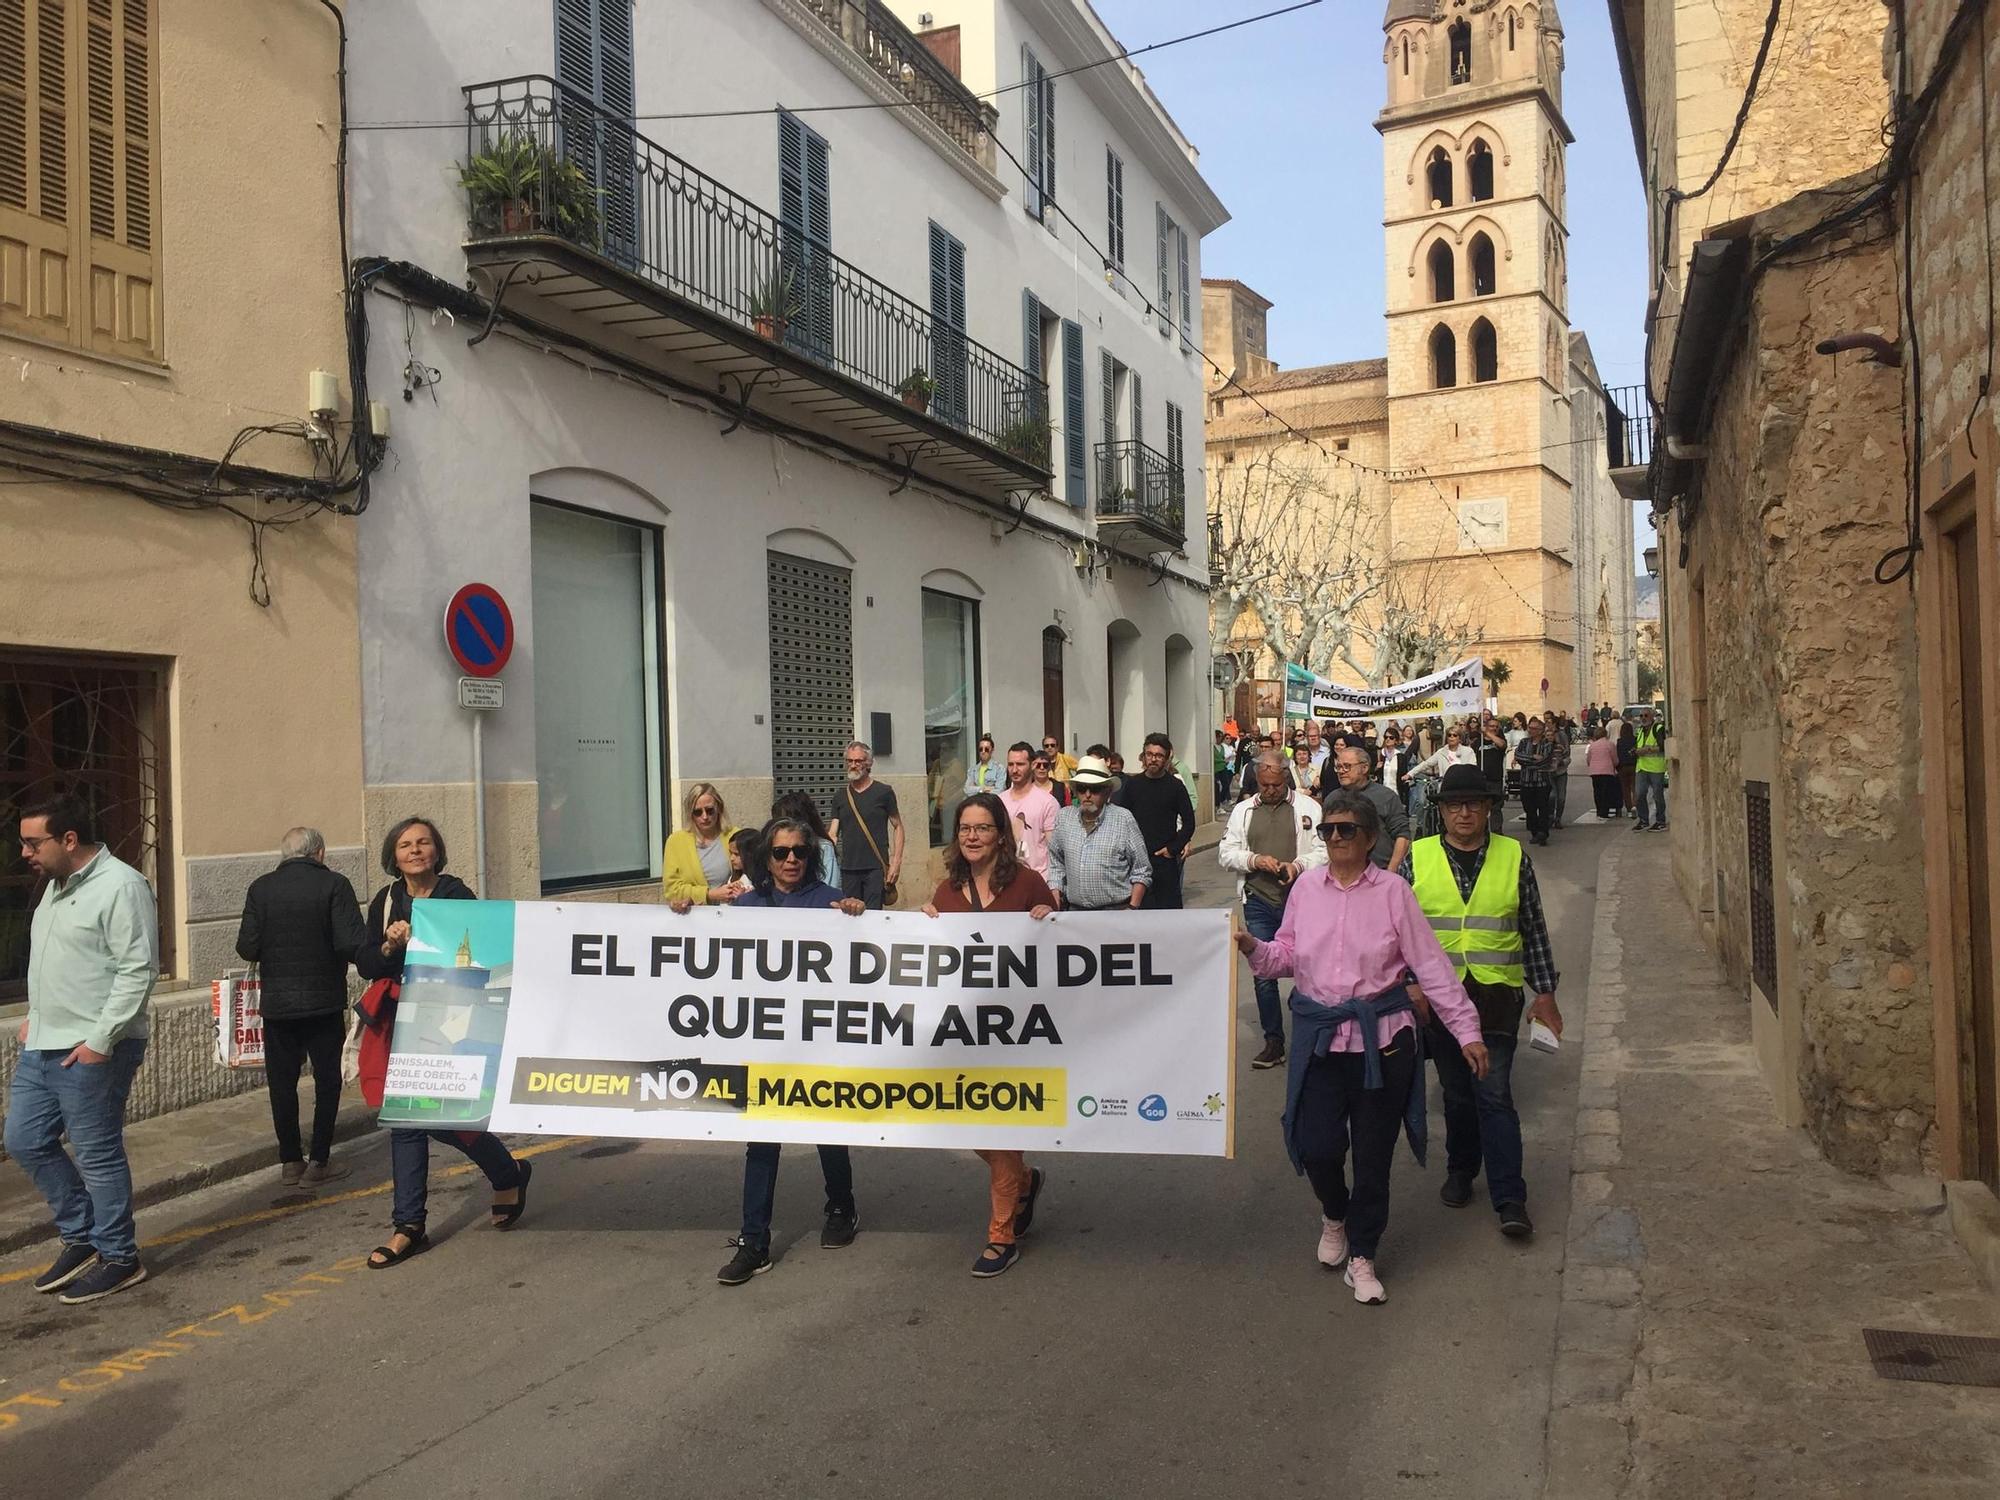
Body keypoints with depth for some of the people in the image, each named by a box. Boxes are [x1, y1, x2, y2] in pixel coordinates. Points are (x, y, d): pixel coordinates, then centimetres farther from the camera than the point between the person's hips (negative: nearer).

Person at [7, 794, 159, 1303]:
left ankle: (119, 1258, 14)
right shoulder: (56, 885, 13)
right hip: (43, 1045, 9)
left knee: (98, 1155, 0)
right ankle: (80, 1236, 28)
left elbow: (138, 971, -20)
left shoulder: (120, 886, -17)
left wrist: (100, 1040, -21)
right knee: (24, 1141, 13)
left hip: (92, 1050, -9)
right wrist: (35, 1015, 16)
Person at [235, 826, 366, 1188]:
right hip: (325, 1001, -2)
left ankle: (290, 1162, 17)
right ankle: (320, 1162, 11)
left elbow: (247, 948, -5)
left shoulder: (261, 888, -2)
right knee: (327, 1081, 10)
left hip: (277, 1004, 2)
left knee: (282, 1083, 12)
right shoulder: (334, 884, -10)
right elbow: (352, 944, -18)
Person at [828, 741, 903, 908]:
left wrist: (896, 861, -6)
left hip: (876, 868, -4)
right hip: (848, 869, 4)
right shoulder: (841, 796, 12)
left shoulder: (883, 792, 2)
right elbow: (833, 835, 9)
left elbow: (897, 827, 4)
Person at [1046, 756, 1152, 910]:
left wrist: (1132, 909, -8)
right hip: (1075, 911, 3)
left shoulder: (1124, 819, -4)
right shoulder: (1063, 818, 6)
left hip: (1117, 911, -3)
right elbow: (1056, 866, 12)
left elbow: (1141, 872, -1)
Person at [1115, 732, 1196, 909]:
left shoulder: (1175, 786, 0)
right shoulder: (1132, 784, 6)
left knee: (1169, 905, 0)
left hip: (1165, 859, -2)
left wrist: (1173, 848, -6)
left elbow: (1189, 823, 2)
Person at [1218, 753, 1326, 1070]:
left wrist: (1298, 864, -19)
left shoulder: (1308, 807, 1)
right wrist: (1254, 860, -10)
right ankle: (1273, 1042, 16)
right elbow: (1226, 854, 8)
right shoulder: (1243, 810, 9)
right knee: (1264, 974, 5)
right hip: (1259, 901, 2)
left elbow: (1324, 851, -2)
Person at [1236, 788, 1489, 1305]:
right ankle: (1335, 1216, 36)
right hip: (1319, 1038, 2)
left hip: (1381, 1038, -1)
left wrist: (1466, 1029, -5)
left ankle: (1362, 1257, 27)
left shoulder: (1392, 892, -4)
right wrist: (1252, 947, -11)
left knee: (1373, 1152, 7)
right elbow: (1288, 956, 9)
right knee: (1317, 1147, 0)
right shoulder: (1306, 887, 3)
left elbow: (1430, 964, -3)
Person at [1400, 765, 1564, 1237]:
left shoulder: (1513, 857, 1)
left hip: (1496, 993, -1)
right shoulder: (1417, 858, 1)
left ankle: (1510, 1199, -2)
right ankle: (1460, 1169, 33)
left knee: (1494, 1094, -7)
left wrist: (1545, 994, 4)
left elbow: (1534, 931, 6)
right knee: (1456, 1090, 13)